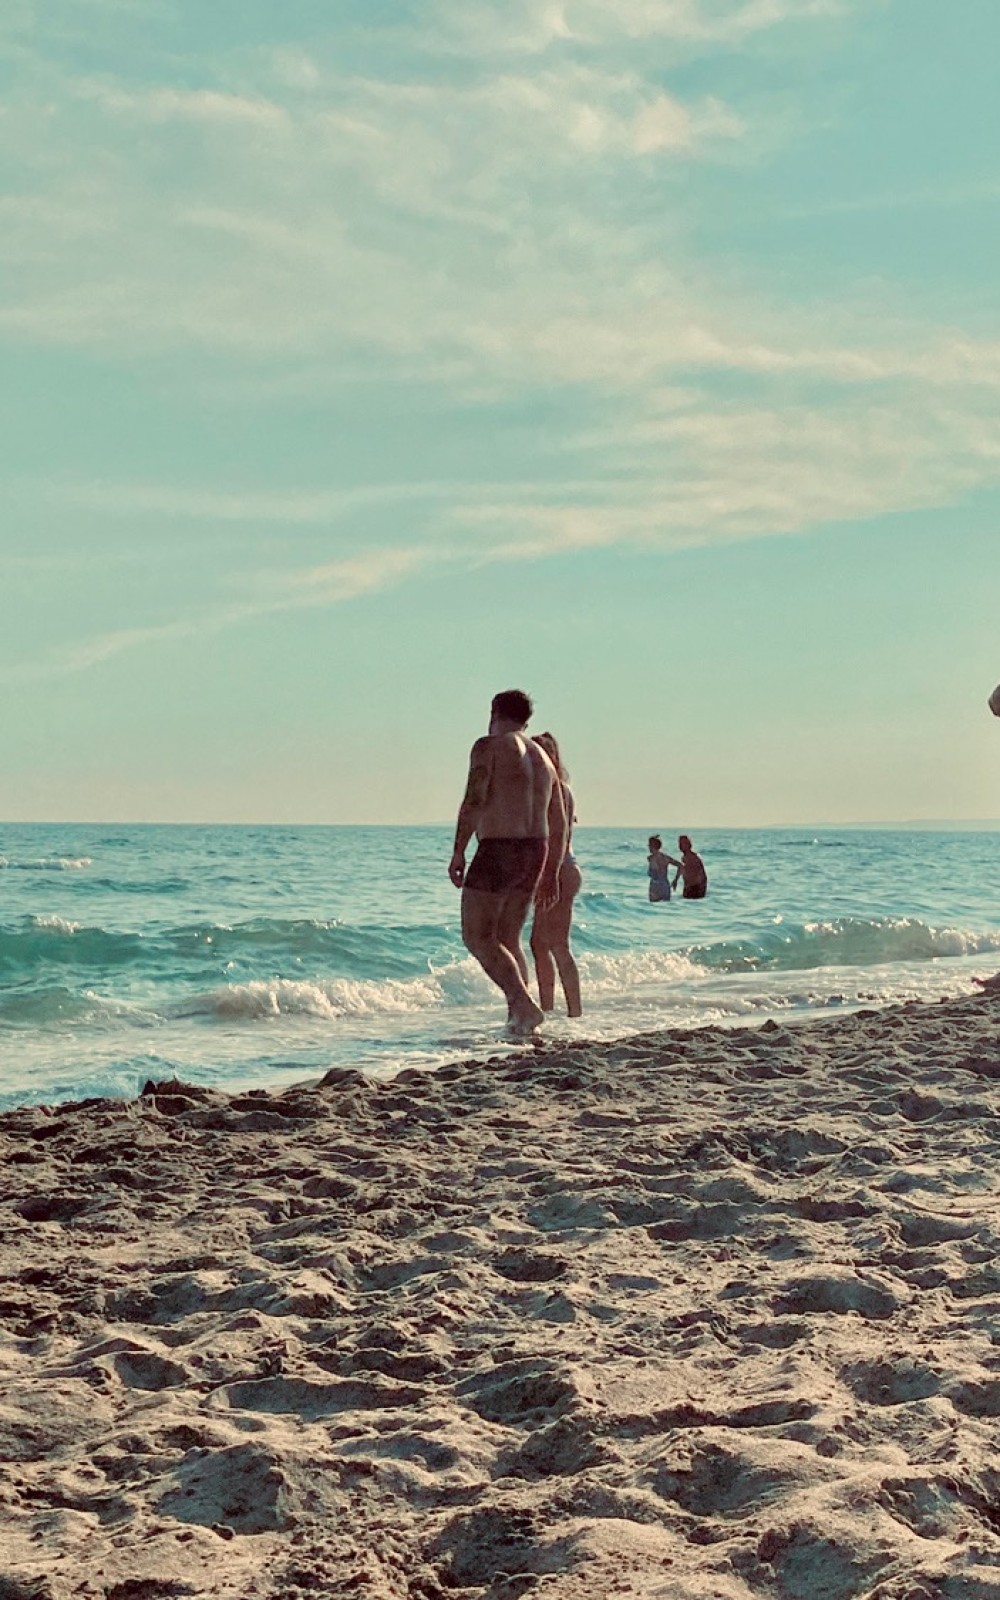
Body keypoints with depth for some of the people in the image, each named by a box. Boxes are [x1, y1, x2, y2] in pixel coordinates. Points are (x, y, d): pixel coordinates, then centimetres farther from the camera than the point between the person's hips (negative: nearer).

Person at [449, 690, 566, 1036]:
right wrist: (551, 874, 24)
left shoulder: (489, 747, -4)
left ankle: (525, 1006, -18)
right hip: (535, 852, 8)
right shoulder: (542, 757, 19)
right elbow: (559, 824, 19)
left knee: (477, 938, -2)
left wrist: (458, 852, -15)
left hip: (498, 851, -8)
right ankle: (517, 1019, 8)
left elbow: (474, 800, -17)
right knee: (508, 938, 16)